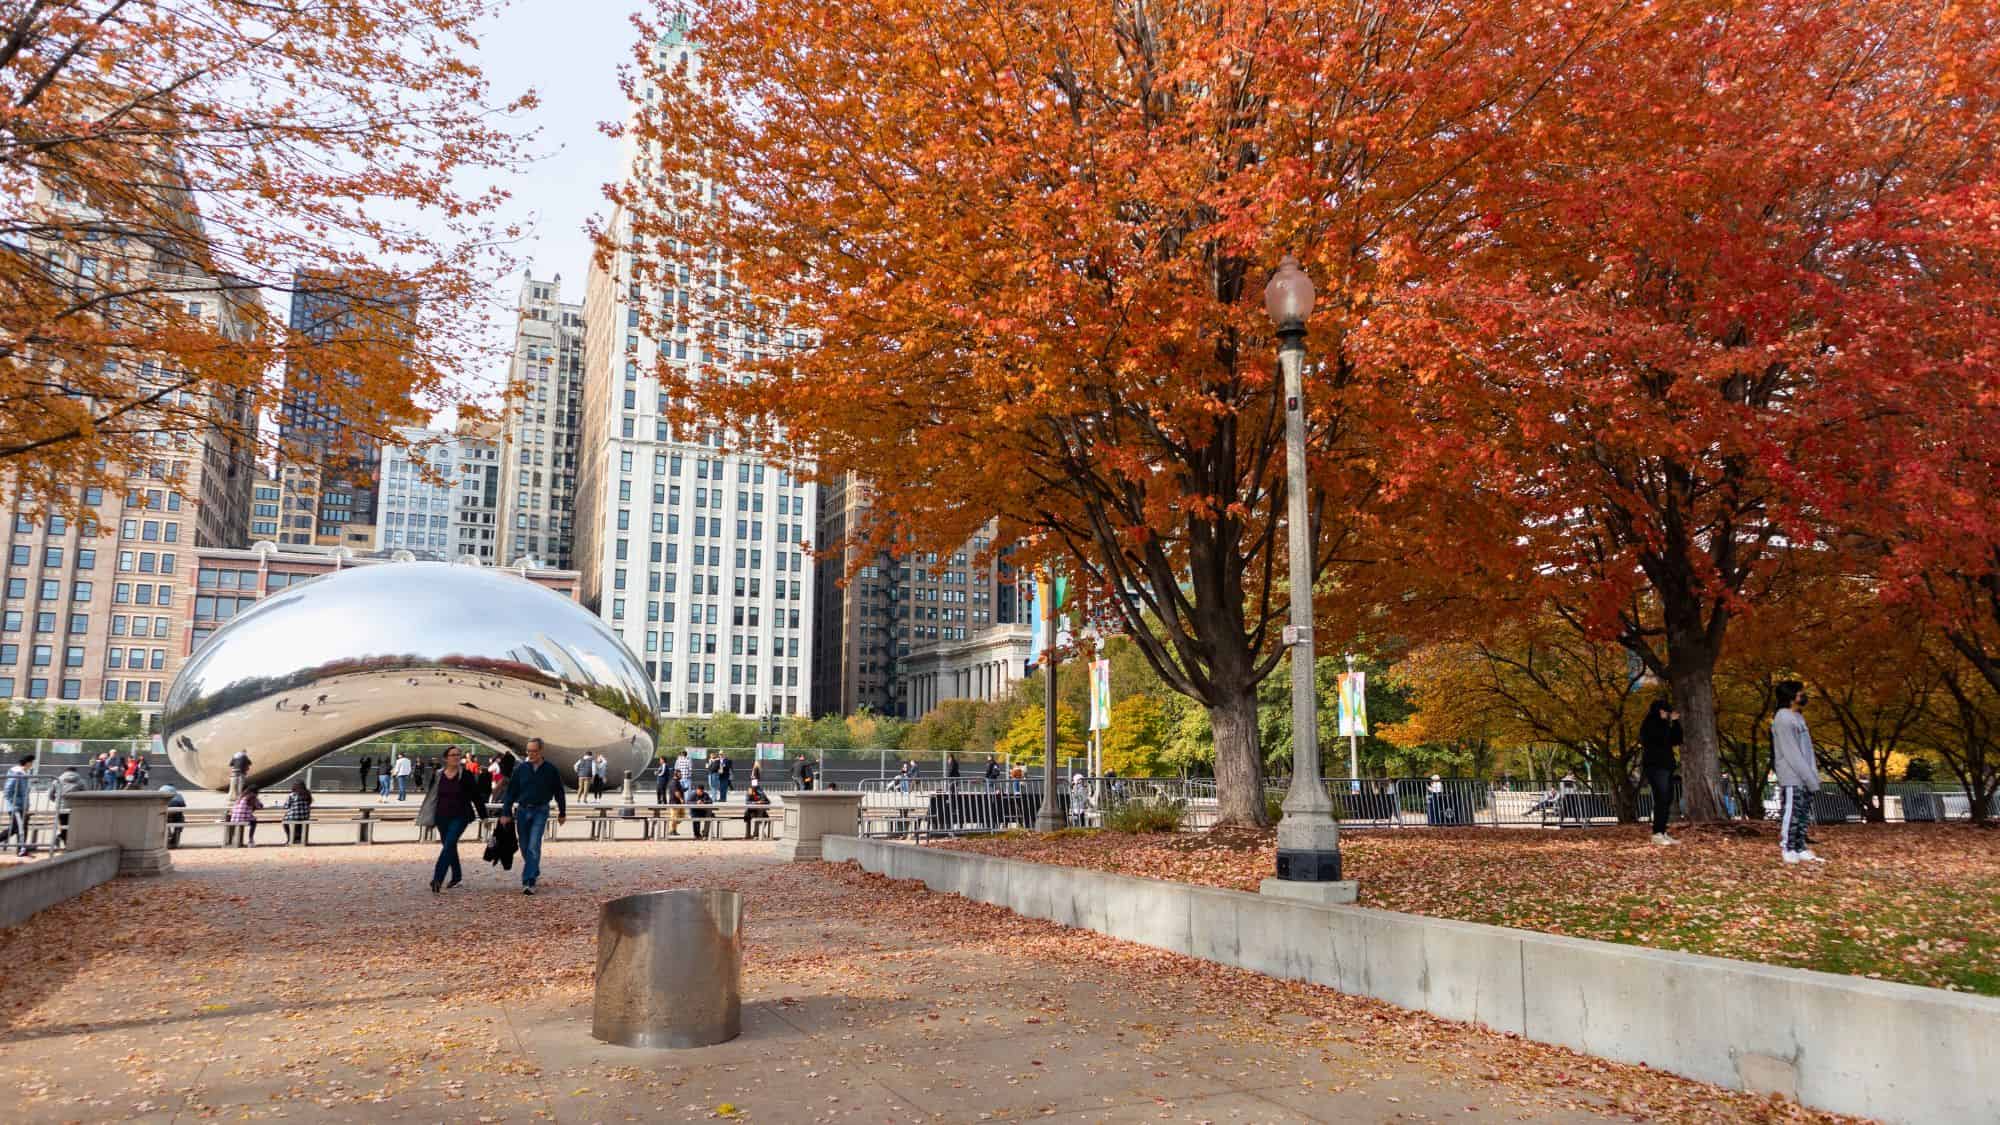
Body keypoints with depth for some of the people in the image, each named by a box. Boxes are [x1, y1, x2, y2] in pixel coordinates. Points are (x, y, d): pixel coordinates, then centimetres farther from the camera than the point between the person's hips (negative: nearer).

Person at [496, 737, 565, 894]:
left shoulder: (550, 769, -2)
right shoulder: (520, 769, 2)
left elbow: (558, 792, 7)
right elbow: (511, 792, 5)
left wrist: (562, 813, 12)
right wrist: (506, 813, 0)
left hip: (540, 812, -3)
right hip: (522, 810, 3)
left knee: (533, 846, -13)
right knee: (525, 847, 11)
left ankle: (528, 882, -15)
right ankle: (534, 871, 32)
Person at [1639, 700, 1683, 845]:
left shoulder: (1661, 725, 20)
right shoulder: (1649, 725, -6)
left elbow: (1676, 740, 16)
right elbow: (1661, 739, -20)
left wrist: (1675, 722, 9)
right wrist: (1666, 722, -11)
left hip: (1666, 766, 9)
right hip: (1655, 766, -9)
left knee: (1667, 800, 5)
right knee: (1661, 800, -16)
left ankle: (1662, 833, 7)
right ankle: (1657, 834, -17)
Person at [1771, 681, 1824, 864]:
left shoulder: (1797, 718, 15)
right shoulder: (1783, 719, -14)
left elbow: (1804, 750, 17)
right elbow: (1792, 754, -18)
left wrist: (1813, 776, 9)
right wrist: (1811, 779, -17)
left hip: (1804, 779, 9)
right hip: (1792, 779, -9)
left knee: (1803, 815, 11)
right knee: (1791, 814, -6)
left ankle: (1800, 850, 16)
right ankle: (1787, 851, -1)